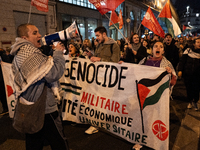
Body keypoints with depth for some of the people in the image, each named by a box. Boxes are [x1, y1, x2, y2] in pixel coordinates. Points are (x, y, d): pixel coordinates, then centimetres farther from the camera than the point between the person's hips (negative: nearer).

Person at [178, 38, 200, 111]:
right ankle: (190, 101, 28)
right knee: (188, 88, 9)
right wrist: (180, 70, -9)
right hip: (187, 74, -1)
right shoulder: (188, 50, -1)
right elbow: (182, 61, -3)